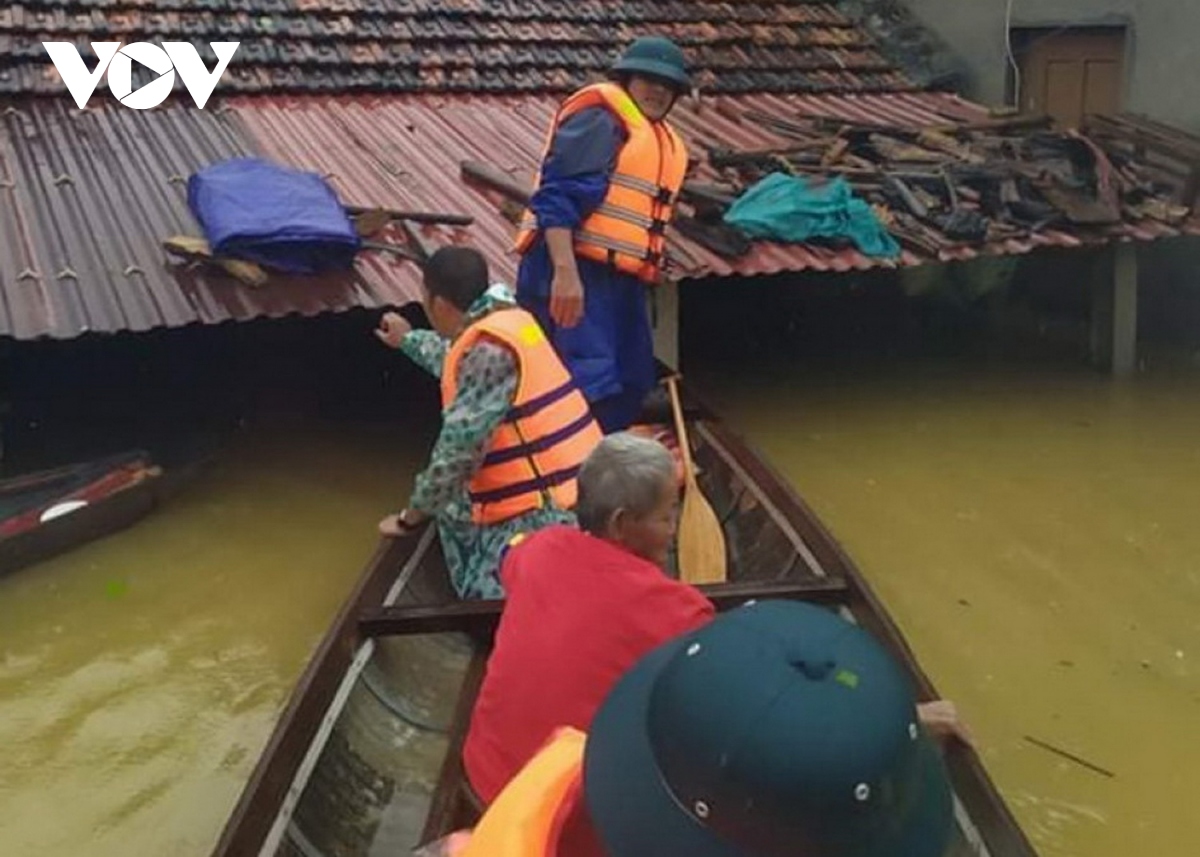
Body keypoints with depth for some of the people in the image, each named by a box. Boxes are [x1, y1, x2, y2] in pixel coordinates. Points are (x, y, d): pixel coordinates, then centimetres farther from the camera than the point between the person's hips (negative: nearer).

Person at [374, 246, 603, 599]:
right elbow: (455, 360, 34)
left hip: (551, 512, -10)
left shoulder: (488, 350, -19)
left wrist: (410, 517, -3)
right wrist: (407, 340, 52)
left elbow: (458, 448, -18)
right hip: (570, 489, 10)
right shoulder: (504, 320, 10)